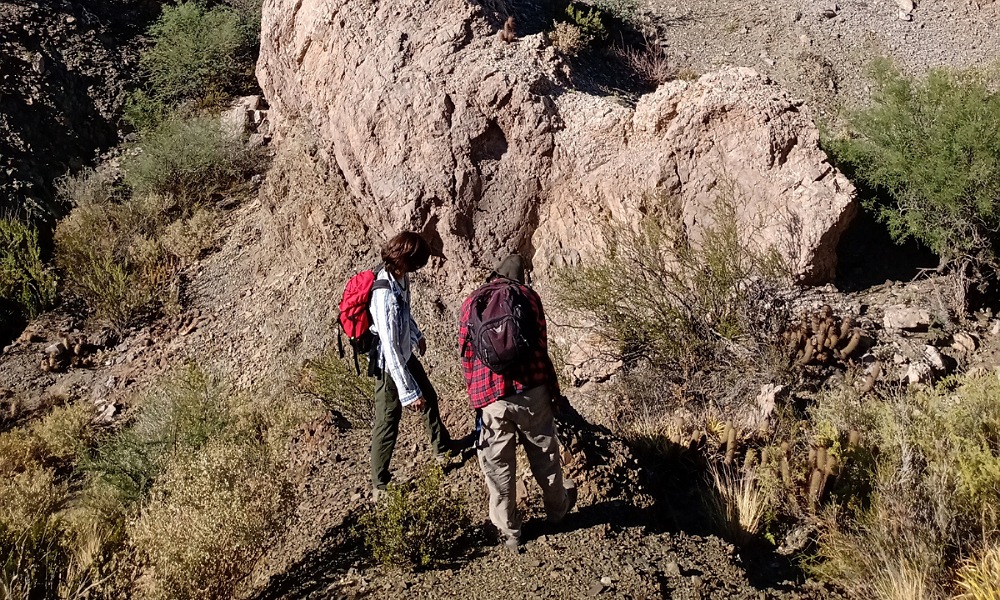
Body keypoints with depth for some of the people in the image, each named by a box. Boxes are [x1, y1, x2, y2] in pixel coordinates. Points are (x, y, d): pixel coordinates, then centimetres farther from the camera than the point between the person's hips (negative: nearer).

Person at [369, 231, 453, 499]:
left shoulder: (400, 277, -11)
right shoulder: (385, 296, -38)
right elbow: (390, 349, -34)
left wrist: (417, 335, 28)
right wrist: (408, 392, -29)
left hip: (405, 354, 9)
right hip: (389, 364, -9)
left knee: (429, 397, 27)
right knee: (388, 424, 6)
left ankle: (442, 448, 52)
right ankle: (379, 486, 26)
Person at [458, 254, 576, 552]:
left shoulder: (471, 302, 9)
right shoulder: (527, 295, 3)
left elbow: (466, 354, 9)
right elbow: (540, 347, 0)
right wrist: (553, 387, 9)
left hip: (490, 396, 1)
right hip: (530, 390, 0)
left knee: (498, 466, 13)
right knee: (544, 454, 20)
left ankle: (510, 533, 23)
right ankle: (558, 508, 42)